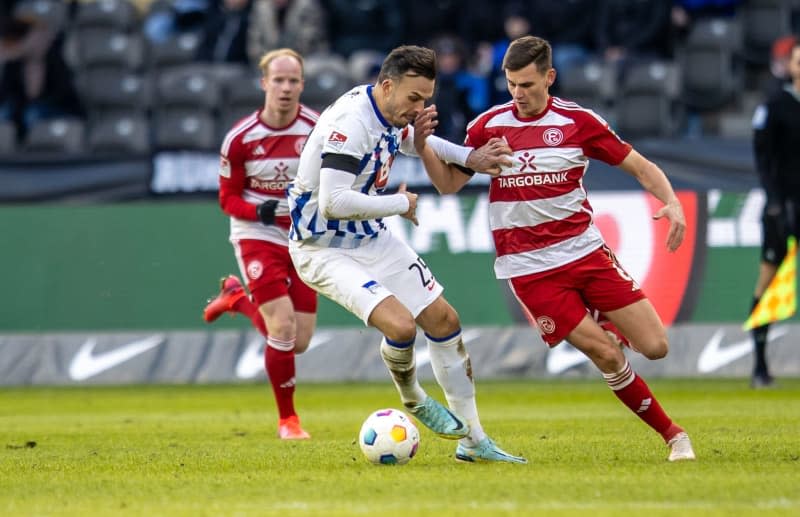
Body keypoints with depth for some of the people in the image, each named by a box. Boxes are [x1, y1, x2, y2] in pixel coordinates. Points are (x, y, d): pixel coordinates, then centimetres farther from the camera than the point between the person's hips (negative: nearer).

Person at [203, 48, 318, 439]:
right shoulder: (240, 138, -11)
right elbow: (228, 198, -2)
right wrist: (257, 211, -22)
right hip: (258, 236, -3)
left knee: (298, 343, 4)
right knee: (283, 328, -17)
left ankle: (238, 299, 32)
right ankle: (287, 419, 3)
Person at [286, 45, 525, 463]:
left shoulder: (389, 113, 1)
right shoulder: (350, 123, -27)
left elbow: (408, 139, 27)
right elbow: (333, 202, -37)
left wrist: (468, 158, 15)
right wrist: (400, 204, -22)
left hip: (372, 239, 9)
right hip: (325, 251, -9)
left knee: (442, 319, 7)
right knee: (400, 324, -26)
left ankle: (473, 441, 16)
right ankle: (413, 401, 9)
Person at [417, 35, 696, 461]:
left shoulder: (577, 122, -1)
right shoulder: (489, 125, 1)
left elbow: (640, 167, 2)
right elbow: (450, 183, 4)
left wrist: (672, 203, -15)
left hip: (586, 250, 1)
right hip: (530, 268, -1)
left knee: (655, 346, -6)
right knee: (607, 357, -11)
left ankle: (607, 324, 29)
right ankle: (672, 434, 6)